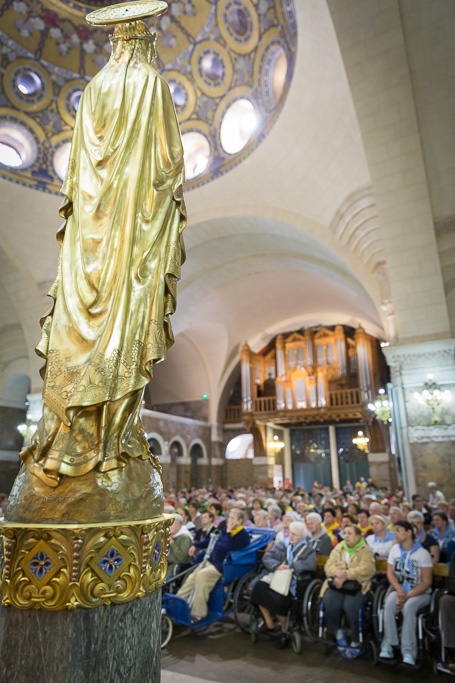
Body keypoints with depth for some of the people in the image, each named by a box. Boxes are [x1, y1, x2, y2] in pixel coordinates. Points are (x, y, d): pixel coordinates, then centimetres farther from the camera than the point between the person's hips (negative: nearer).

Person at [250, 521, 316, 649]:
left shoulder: (308, 550, 9)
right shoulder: (281, 545, 17)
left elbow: (311, 565, -12)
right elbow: (267, 557, 6)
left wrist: (290, 567, -13)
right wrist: (277, 566, -14)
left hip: (295, 582, -4)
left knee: (280, 599, -31)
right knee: (259, 586, -25)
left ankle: (284, 631, -3)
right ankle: (269, 624, -10)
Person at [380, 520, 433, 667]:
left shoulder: (423, 553, -9)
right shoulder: (395, 549, 5)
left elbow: (426, 582, -12)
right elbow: (390, 572, 2)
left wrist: (408, 596, -20)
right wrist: (399, 591, -17)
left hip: (420, 593, -3)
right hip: (399, 590, 3)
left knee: (408, 607, -34)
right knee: (389, 603, -28)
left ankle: (408, 651, -28)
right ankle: (388, 645, -24)